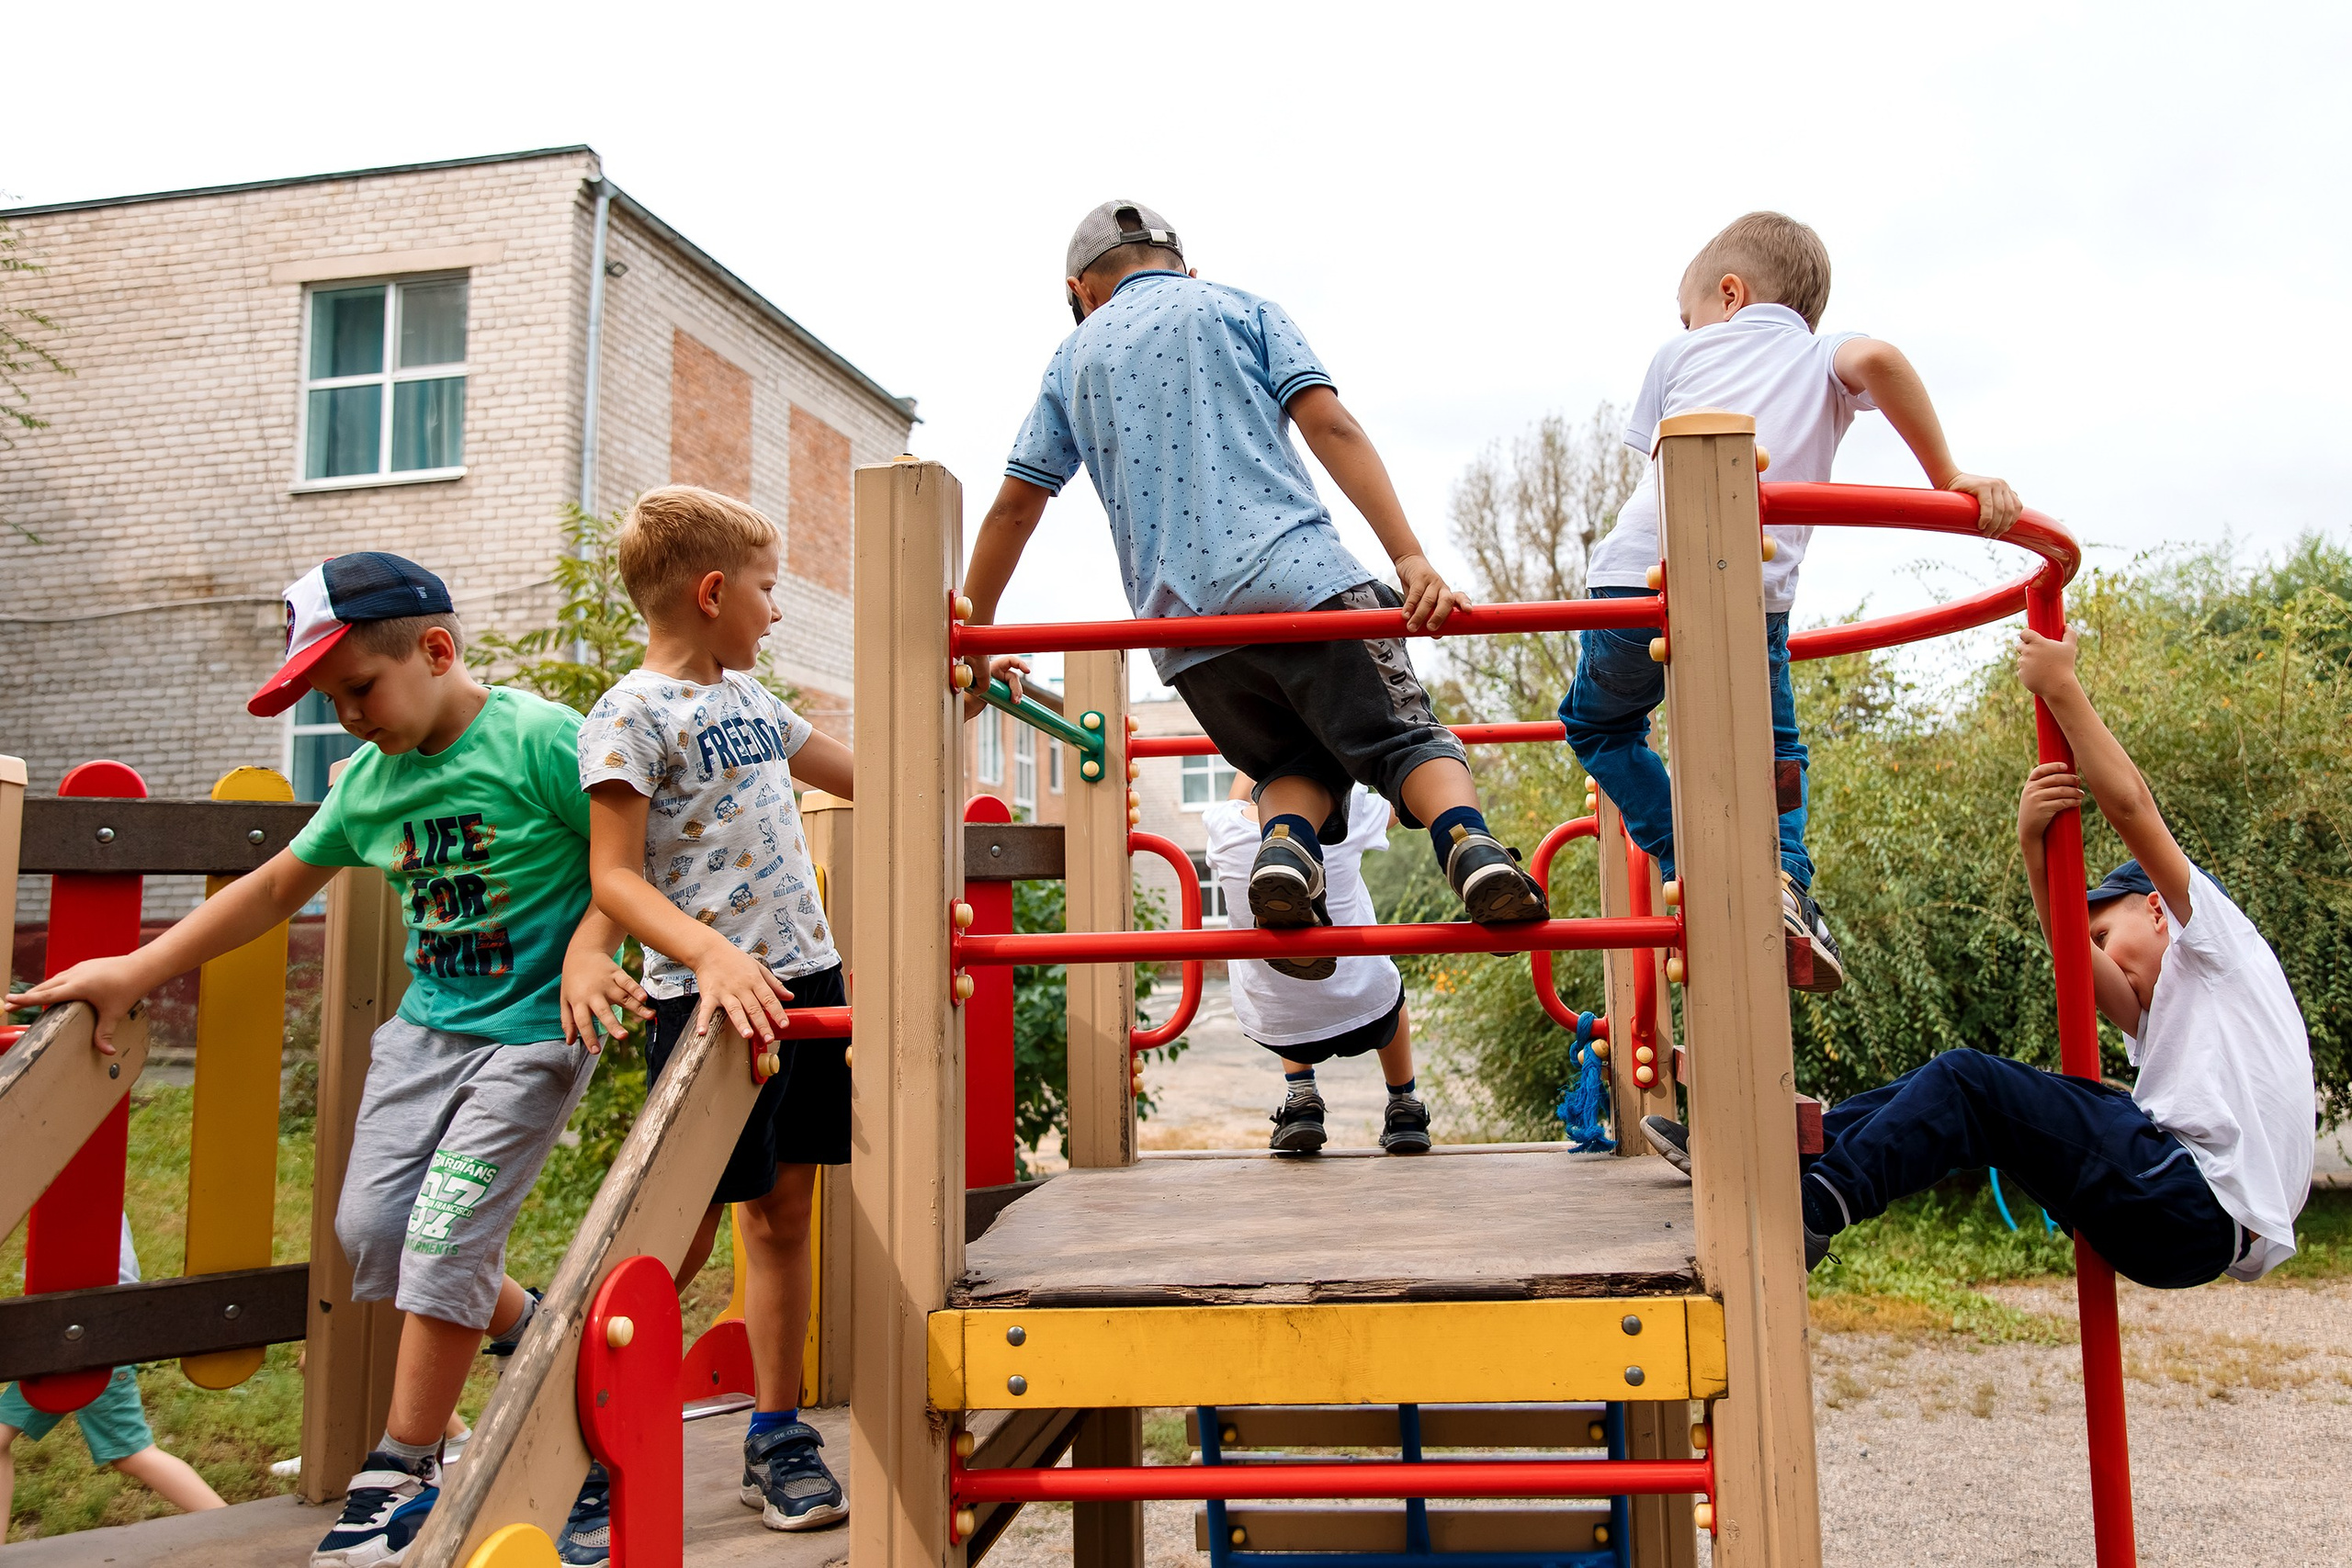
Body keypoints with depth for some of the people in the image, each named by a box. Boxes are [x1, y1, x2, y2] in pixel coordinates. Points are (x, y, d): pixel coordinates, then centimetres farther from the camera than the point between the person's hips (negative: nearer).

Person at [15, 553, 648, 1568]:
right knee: (369, 1225, 3)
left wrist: (586, 950, -25)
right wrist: (133, 972, 13)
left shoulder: (538, 737, -15)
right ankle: (529, 1330, 27)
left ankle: (404, 1469, 10)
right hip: (426, 1024, 7)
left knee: (443, 1237, -8)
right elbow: (275, 886, 15)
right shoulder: (369, 779, 6)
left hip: (536, 1030, -7)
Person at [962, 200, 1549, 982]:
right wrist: (1409, 556, -7)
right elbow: (1330, 427, 1)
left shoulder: (1075, 356, 23)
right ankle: (1469, 845, -32)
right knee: (1407, 738, -1)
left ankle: (1284, 845, -14)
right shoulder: (1239, 308, 16)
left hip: (1180, 622, 3)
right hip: (1299, 579, -3)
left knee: (1296, 765, 19)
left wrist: (971, 635, 32)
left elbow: (1012, 510, 22)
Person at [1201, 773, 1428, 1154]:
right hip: (1365, 1015, 0)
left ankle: (1300, 1098, 21)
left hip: (1276, 1031, 0)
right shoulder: (1346, 815, -12)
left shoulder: (1227, 827, -9)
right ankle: (1404, 1112, 40)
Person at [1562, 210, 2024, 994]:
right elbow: (1880, 358, -2)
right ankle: (1782, 876, -2)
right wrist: (1948, 477, 0)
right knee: (1770, 748, 25)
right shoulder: (1824, 356, 21)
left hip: (1641, 577, 0)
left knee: (1597, 724, 26)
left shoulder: (1682, 351, 23)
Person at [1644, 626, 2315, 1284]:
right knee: (1963, 1084, 5)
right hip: (2176, 1209, 8)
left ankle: (1808, 1210, -18)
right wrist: (2032, 843, 0)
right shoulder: (2163, 1018, 31)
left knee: (1966, 1084, -16)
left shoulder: (2222, 945, 10)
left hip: (2205, 1212, -8)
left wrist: (2062, 688, -1)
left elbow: (2130, 806, -2)